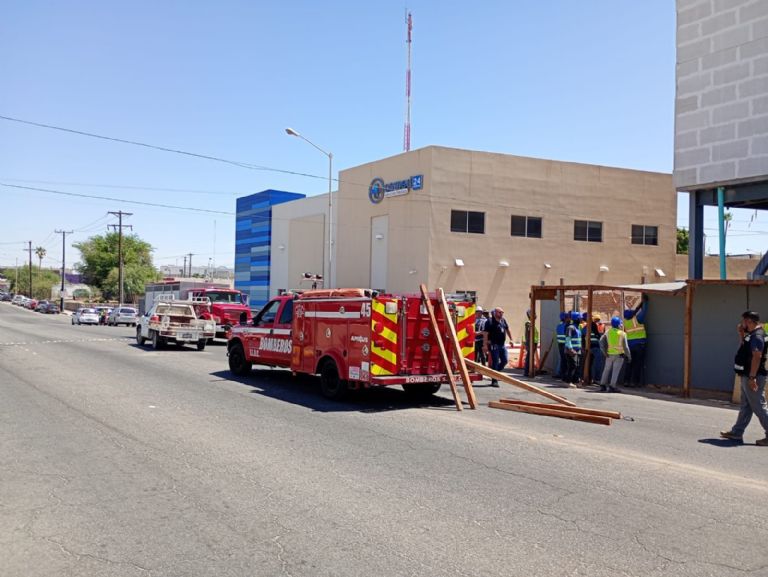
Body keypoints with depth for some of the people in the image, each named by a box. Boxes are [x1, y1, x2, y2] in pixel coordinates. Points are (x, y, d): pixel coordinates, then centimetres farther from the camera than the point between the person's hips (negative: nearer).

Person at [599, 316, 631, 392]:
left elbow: (601, 342, -2)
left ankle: (603, 385, 15)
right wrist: (629, 356, 2)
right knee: (616, 371, -2)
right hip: (619, 355, -4)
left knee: (607, 370, 14)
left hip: (609, 354, 4)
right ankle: (612, 386, -7)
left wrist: (604, 352, 4)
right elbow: (625, 346, -7)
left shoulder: (607, 332, 2)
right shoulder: (622, 334, -7)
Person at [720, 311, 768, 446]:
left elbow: (757, 357, -26)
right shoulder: (751, 335, 13)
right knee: (745, 407, 14)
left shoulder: (757, 336, -18)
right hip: (747, 376, 11)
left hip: (753, 377, -11)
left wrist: (752, 377, -29)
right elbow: (745, 347, 31)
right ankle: (736, 433, 21)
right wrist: (741, 333, 15)